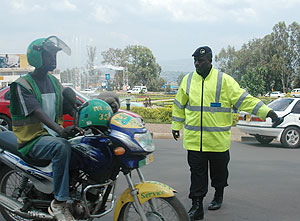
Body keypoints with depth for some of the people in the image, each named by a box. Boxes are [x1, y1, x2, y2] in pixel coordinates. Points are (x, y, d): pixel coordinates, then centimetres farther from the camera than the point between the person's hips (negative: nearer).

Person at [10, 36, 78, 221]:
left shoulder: (54, 81, 15)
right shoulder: (22, 84, -8)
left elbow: (67, 107, 13)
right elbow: (37, 112, -23)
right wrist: (60, 130, -39)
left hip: (54, 135, 7)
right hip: (33, 139, -7)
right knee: (62, 147, -35)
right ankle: (58, 203, -29)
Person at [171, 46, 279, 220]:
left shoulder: (224, 80, -4)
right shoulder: (188, 80, 7)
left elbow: (244, 99, -7)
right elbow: (179, 105, 18)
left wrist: (265, 111, -15)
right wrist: (176, 126, 19)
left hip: (218, 139, -1)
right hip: (194, 139, 2)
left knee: (219, 170, 14)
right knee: (197, 173, 2)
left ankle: (219, 196, 38)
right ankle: (197, 206, 9)